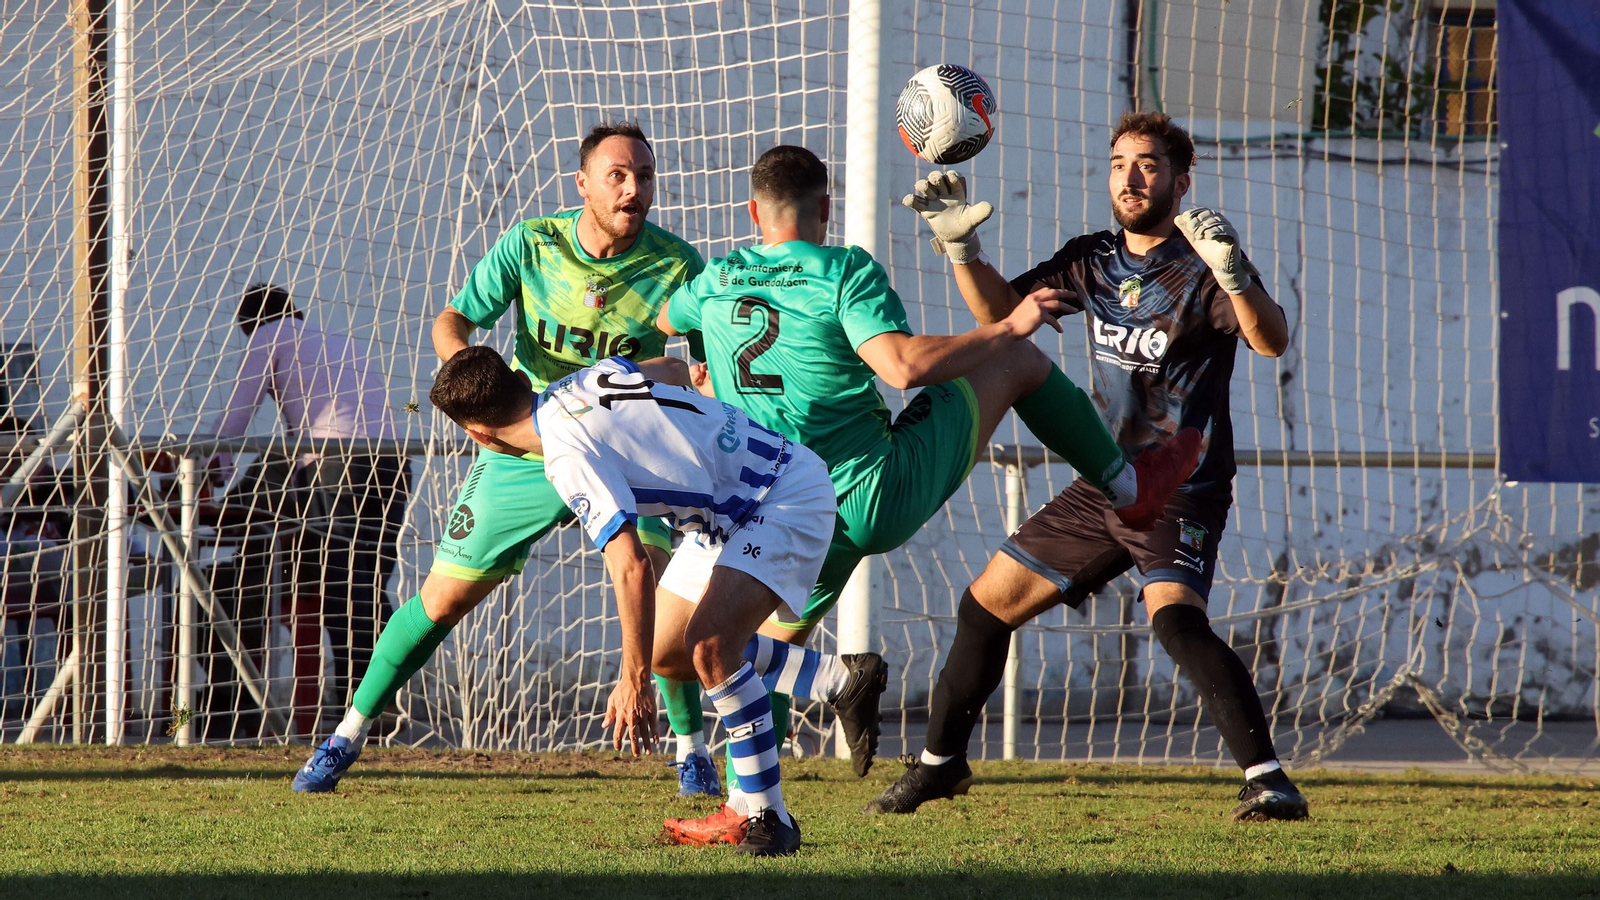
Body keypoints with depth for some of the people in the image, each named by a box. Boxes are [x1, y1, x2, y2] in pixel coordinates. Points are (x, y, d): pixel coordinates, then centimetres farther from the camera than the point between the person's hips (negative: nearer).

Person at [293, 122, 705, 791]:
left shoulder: (676, 265, -12)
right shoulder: (531, 245, -10)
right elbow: (454, 317, -8)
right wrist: (462, 358, -31)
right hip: (525, 451, 1)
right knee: (443, 598, 3)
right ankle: (349, 734, 20)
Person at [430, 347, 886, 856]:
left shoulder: (569, 456, -27)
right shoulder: (584, 380, -1)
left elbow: (632, 569, -31)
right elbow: (667, 370, 19)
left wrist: (634, 681, -25)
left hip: (789, 501, -10)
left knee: (708, 646, -26)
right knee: (670, 653, 12)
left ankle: (769, 817, -17)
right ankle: (843, 679, 24)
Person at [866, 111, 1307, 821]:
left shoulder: (1200, 270, -13)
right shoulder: (1094, 261, 7)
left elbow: (1271, 341, -29)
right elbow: (999, 309, 15)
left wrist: (1233, 276, -48)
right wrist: (959, 243, -2)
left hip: (1181, 494, -7)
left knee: (1175, 618, -32)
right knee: (986, 605, 13)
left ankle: (1267, 778, -34)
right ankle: (940, 764, 31)